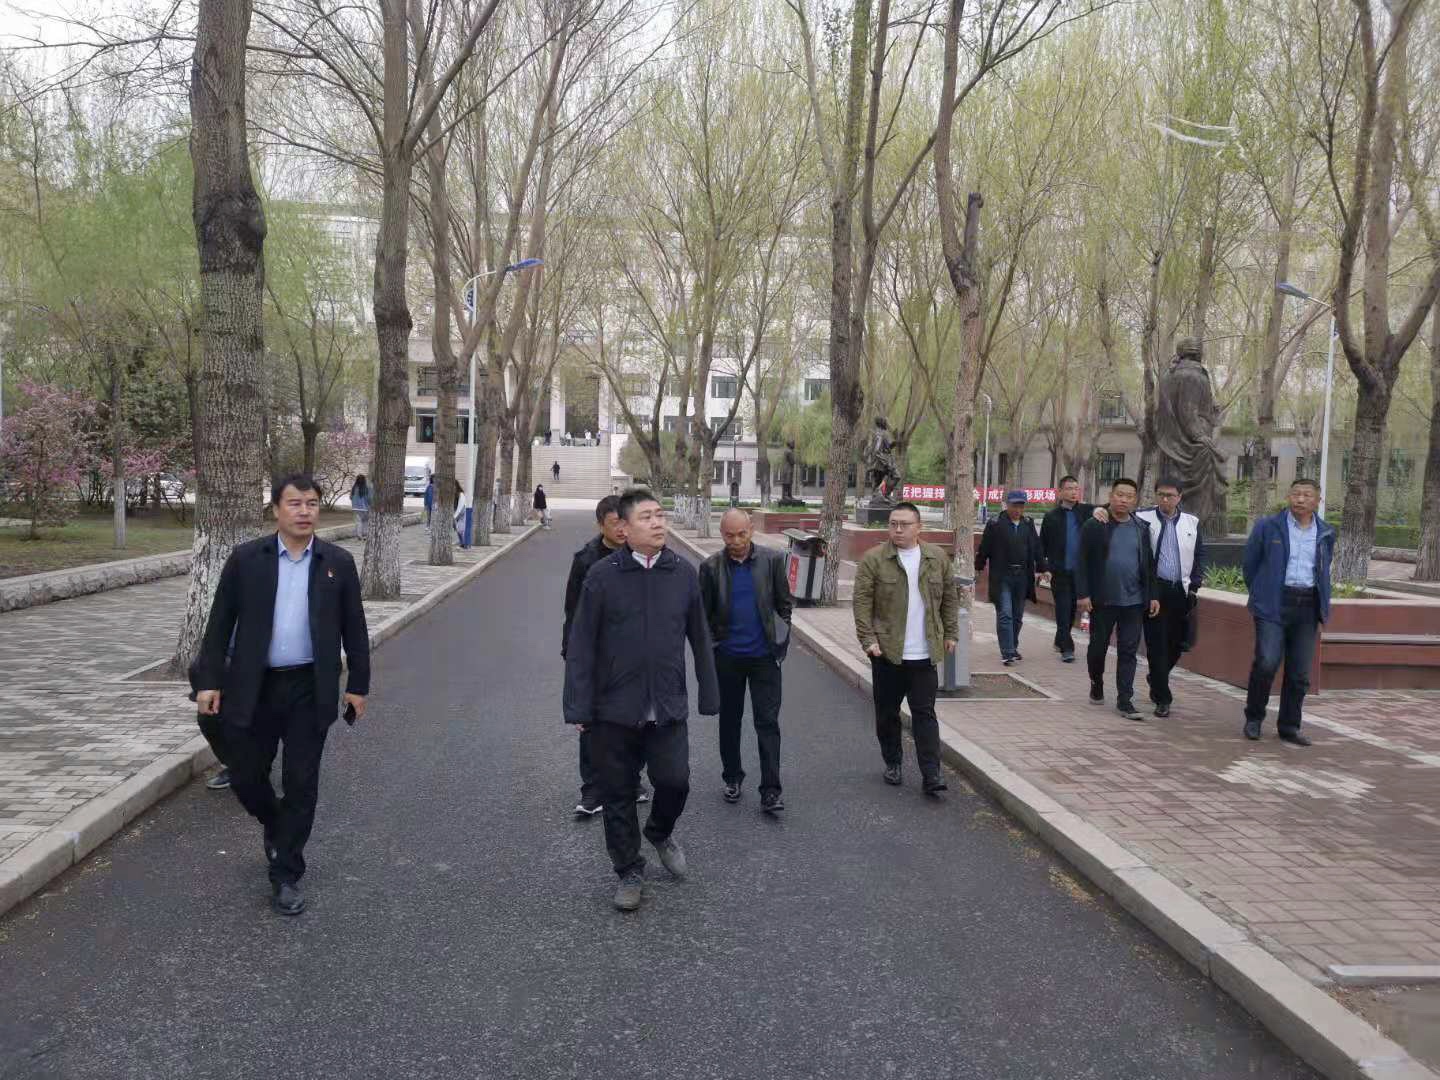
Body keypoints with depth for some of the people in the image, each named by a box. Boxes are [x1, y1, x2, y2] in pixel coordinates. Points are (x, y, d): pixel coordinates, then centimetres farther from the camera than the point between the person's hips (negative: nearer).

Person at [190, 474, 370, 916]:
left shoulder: (338, 562, 1)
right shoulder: (246, 559, -1)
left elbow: (354, 628, 5)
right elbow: (220, 622, 2)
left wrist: (358, 685, 4)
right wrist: (209, 680, -2)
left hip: (310, 690, 0)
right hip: (253, 688, 1)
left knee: (301, 785, 2)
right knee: (245, 775, 8)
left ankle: (285, 876, 16)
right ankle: (275, 825, 40)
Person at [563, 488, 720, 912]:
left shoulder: (684, 573, 1)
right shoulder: (603, 575, -7)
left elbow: (700, 639, 7)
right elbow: (581, 645, -5)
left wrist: (709, 697, 8)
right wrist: (579, 707, -8)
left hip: (668, 709, 2)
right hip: (615, 710, -1)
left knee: (674, 782, 0)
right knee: (618, 794, 9)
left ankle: (660, 832, 34)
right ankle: (629, 871, 29)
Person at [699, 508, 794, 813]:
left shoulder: (772, 560, -3)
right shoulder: (711, 567, -2)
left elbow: (784, 604, 3)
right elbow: (704, 613, 4)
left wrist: (780, 639, -2)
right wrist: (710, 647, -1)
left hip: (764, 656, -1)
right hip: (727, 656, 1)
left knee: (768, 722, -3)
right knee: (730, 719, 14)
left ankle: (770, 791, 0)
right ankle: (732, 777, 30)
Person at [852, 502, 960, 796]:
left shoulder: (938, 558, 6)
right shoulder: (873, 559, -3)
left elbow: (950, 598, 14)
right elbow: (862, 602, -6)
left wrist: (951, 633, 10)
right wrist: (868, 639, -12)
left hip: (925, 654, 1)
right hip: (887, 651, -1)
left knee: (925, 714, 1)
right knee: (887, 713, 11)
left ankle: (931, 775, 2)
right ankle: (892, 763, 29)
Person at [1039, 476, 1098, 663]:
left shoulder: (1086, 511, 7)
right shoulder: (1052, 517, 2)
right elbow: (1042, 545, 5)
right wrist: (1044, 568, -2)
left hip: (1080, 570, 3)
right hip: (1059, 571, -3)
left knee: (1071, 609, 13)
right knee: (1063, 608, -5)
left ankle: (1060, 641, 31)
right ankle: (1066, 648, -3)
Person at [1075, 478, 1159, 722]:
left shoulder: (1141, 528, 7)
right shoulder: (1094, 526, -3)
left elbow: (1148, 565, 11)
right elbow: (1083, 562, -6)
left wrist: (1152, 596, 6)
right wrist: (1083, 594, -12)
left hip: (1133, 601, 2)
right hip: (1102, 600, -2)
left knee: (1128, 652, 2)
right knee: (1098, 646, 11)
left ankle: (1125, 700, 7)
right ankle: (1097, 684, 34)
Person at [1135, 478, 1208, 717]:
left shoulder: (1192, 523, 8)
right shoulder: (1143, 518, -2)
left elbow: (1200, 556, 13)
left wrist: (1194, 586, 7)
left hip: (1181, 591, 3)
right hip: (1154, 590, -3)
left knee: (1177, 643, 10)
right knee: (1157, 644, -2)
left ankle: (1157, 681, 37)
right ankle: (1162, 697, 5)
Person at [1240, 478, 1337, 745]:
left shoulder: (1326, 533, 10)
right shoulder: (1267, 527, -1)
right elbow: (1250, 563, 8)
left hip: (1308, 607, 4)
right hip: (1274, 604, -4)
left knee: (1300, 673, 6)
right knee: (1266, 663, -14)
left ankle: (1289, 727, 18)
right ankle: (1254, 718, 6)